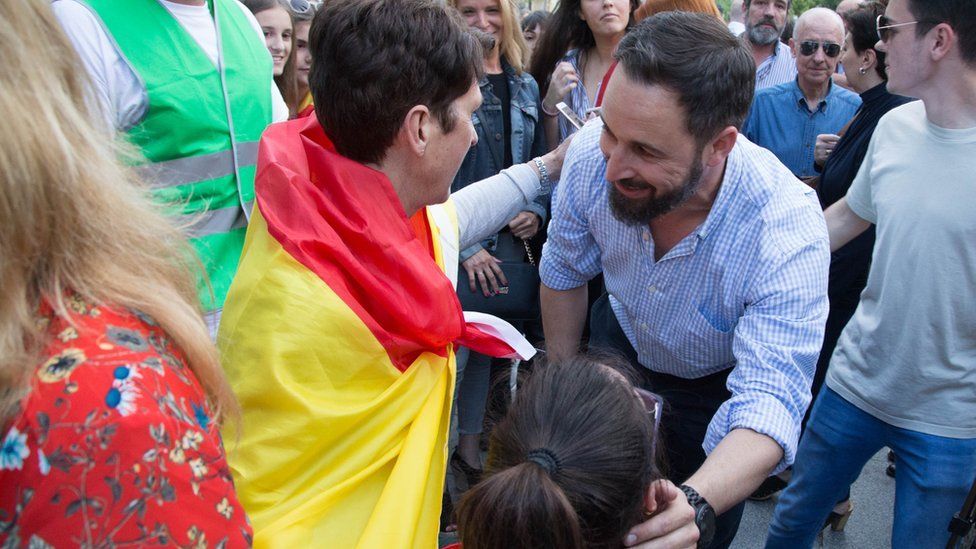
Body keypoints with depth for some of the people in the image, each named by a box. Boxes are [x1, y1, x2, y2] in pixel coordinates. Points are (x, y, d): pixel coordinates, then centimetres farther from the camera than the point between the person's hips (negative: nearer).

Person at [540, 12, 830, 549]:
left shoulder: (789, 232, -40)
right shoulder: (592, 152, -30)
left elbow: (769, 400, -44)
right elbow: (565, 273, -11)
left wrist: (697, 505, -64)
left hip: (716, 383, -2)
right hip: (617, 340, 3)